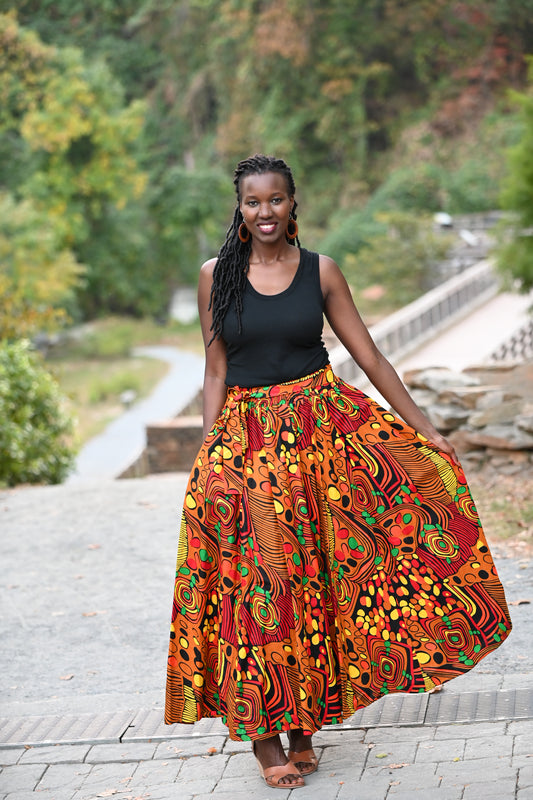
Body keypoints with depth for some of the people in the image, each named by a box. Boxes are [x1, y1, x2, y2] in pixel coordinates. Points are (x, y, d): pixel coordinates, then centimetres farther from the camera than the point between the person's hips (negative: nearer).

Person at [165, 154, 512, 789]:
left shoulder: (320, 271, 3)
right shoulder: (216, 276, 3)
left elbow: (370, 358, 5)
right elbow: (216, 372, 5)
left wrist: (425, 431, 4)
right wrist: (208, 457, -1)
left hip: (322, 427, 1)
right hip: (245, 435, 0)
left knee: (309, 577, 1)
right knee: (258, 582, -2)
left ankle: (302, 723, 13)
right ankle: (265, 733, 7)